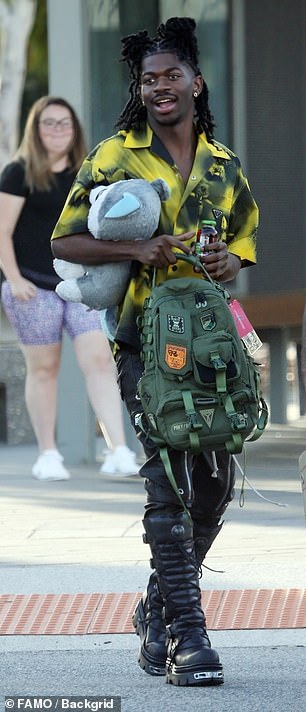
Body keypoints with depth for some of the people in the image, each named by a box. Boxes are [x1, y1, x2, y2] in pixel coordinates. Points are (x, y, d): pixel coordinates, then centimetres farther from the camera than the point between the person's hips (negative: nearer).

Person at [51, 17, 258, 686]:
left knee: (215, 479, 3)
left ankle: (159, 610, 23)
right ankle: (186, 633, -16)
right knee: (169, 479, -15)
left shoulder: (225, 167, 15)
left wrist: (227, 262, 0)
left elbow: (243, 242, 26)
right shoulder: (115, 157, 2)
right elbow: (65, 240, 1)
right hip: (145, 335, -5)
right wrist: (138, 250, -14)